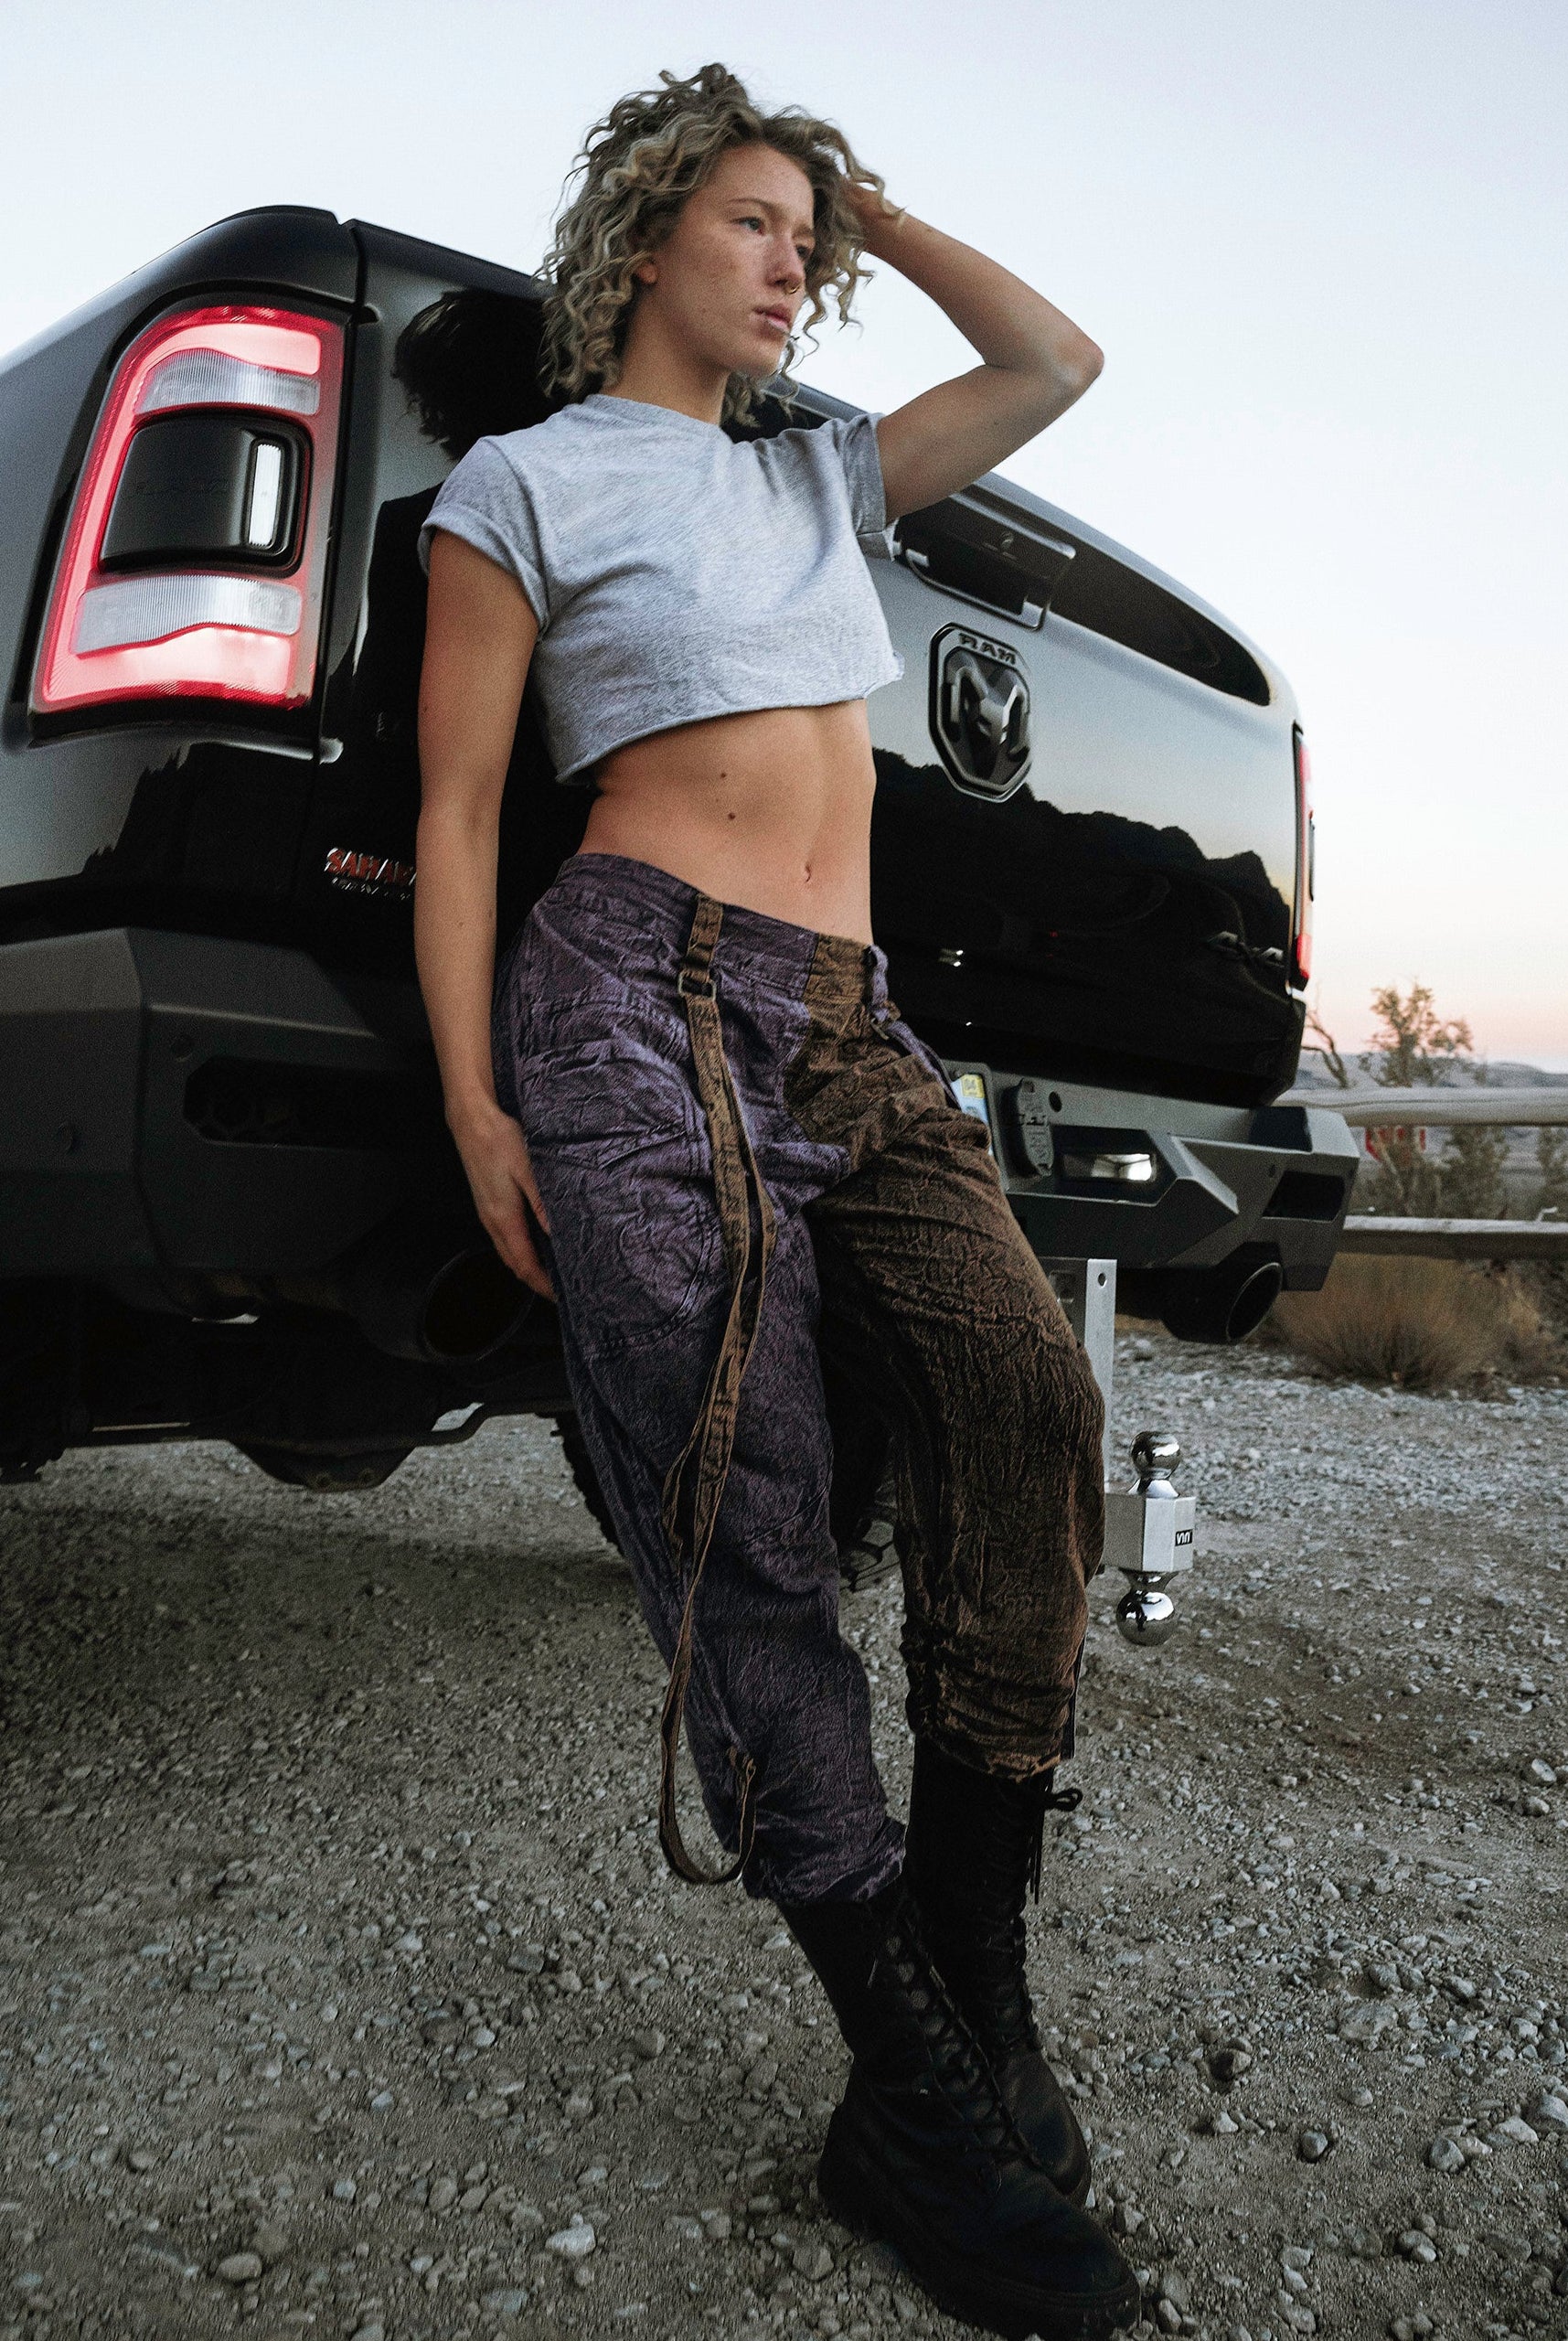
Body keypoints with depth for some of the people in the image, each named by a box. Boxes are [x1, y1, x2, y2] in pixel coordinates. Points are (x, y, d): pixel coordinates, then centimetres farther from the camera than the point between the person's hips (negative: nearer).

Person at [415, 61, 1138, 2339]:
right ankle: (918, 2113, 1)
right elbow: (454, 810, 3)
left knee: (1025, 1396, -21)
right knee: (740, 1536, -10)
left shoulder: (826, 475, 27)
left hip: (858, 1029, 5)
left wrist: (867, 204, 29)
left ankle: (976, 1972, -5)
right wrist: (477, 1107, -7)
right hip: (649, 999, -5)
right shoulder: (523, 482, 10)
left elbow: (1056, 363, 28)